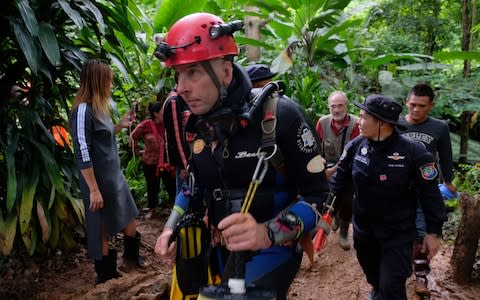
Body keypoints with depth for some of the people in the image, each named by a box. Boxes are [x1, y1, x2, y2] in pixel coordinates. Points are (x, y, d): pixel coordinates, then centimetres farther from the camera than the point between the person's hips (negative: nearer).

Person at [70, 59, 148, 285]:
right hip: (99, 181, -9)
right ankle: (106, 274, 26)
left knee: (129, 218, 20)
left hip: (115, 175, 9)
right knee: (102, 227, 8)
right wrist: (94, 190, -22)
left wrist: (119, 127, 11)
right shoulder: (83, 110, -19)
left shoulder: (99, 107, 8)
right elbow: (82, 154, -22)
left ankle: (131, 254, 44)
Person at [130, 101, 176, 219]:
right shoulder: (146, 125, -13)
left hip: (167, 163, 2)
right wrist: (137, 151, 3)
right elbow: (133, 137, 1)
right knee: (152, 187, 14)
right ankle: (151, 209, 33)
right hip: (151, 163, -1)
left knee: (171, 186, 8)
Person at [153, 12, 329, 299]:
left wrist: (266, 233, -34)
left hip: (272, 249, -5)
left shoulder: (280, 115, -22)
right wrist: (171, 226, 0)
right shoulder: (197, 123, -3)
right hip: (224, 248, 6)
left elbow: (317, 194, -19)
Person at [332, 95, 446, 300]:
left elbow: (430, 194, -13)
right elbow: (341, 176, 5)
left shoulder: (413, 152, -21)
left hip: (398, 234, -4)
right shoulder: (355, 146, -9)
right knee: (371, 272, 26)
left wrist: (434, 231, -9)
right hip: (363, 229, 5)